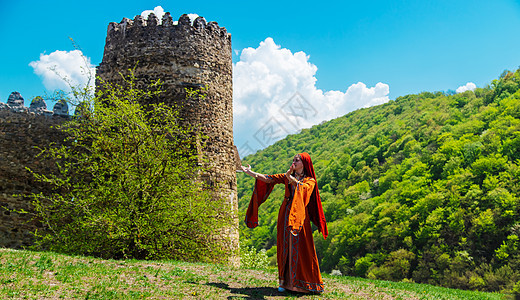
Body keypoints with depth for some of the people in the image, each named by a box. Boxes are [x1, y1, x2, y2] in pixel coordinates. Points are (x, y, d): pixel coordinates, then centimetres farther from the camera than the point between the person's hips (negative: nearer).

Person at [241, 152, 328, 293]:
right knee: (284, 247, 4)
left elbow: (302, 187, -21)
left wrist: (290, 176, -24)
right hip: (285, 215, 3)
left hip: (299, 217, -3)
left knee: (300, 249, -3)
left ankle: (304, 283, 8)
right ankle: (284, 281, 11)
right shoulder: (287, 177, 12)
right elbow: (268, 179, 6)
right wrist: (250, 172, 1)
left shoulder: (310, 180, 1)